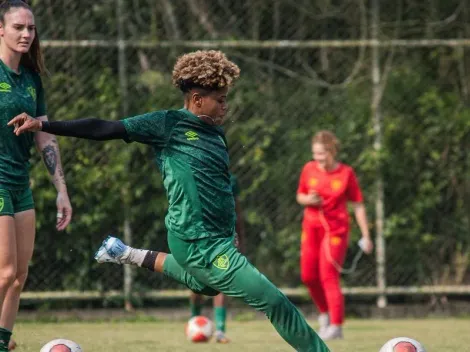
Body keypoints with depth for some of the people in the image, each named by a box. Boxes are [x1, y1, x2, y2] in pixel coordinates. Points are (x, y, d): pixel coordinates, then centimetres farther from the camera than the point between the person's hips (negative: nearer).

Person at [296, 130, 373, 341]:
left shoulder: (346, 173, -7)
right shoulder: (309, 169, 2)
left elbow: (358, 205, -1)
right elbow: (300, 196, 15)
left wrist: (366, 236, -3)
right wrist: (307, 200, -10)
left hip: (336, 229, -4)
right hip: (311, 227, 4)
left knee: (329, 276, -13)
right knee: (308, 276, 4)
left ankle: (336, 326, -9)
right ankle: (325, 312, 30)